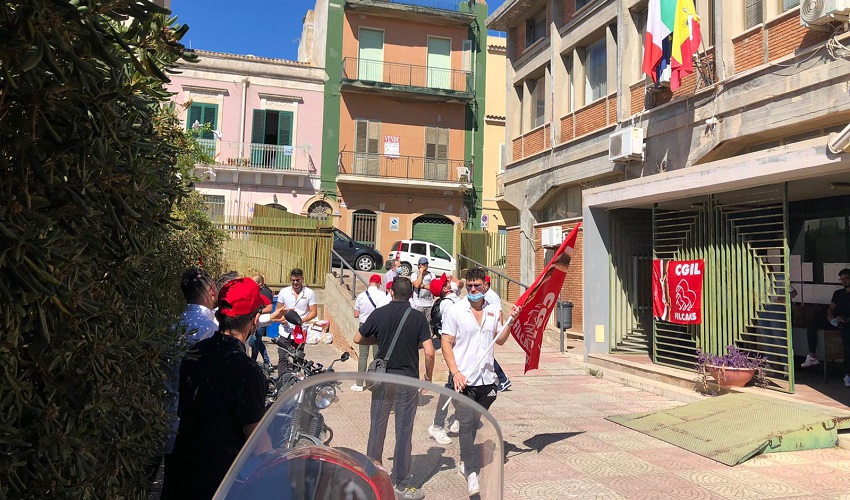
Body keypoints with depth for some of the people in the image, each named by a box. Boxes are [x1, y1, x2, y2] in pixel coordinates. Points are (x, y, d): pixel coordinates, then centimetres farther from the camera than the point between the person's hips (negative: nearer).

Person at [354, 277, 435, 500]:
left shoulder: (379, 314, -2)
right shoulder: (418, 317, -8)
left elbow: (358, 339, 8)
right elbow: (429, 352, -13)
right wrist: (428, 376, 2)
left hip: (382, 379, 2)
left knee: (377, 428, 14)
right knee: (403, 432, 5)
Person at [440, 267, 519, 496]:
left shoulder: (494, 309, 7)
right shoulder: (456, 311, -5)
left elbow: (500, 340, 13)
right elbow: (446, 343, -6)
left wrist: (511, 321, -2)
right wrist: (455, 373, -15)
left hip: (486, 378, 4)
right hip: (464, 378, -4)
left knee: (475, 422, 16)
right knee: (467, 423, -9)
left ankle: (465, 460, 35)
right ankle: (471, 473, -4)